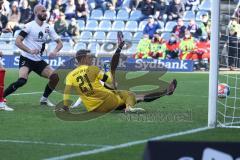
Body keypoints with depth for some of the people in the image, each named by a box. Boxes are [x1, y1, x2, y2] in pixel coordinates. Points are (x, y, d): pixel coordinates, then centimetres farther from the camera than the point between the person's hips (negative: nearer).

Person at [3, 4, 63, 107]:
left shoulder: (48, 28, 5)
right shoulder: (29, 26, -12)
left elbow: (59, 43, 8)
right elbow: (17, 41, -18)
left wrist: (55, 51, -14)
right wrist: (29, 51, -32)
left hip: (39, 61, 6)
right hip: (26, 59, -6)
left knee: (55, 77, -9)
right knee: (22, 81, -28)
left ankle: (44, 99, 12)